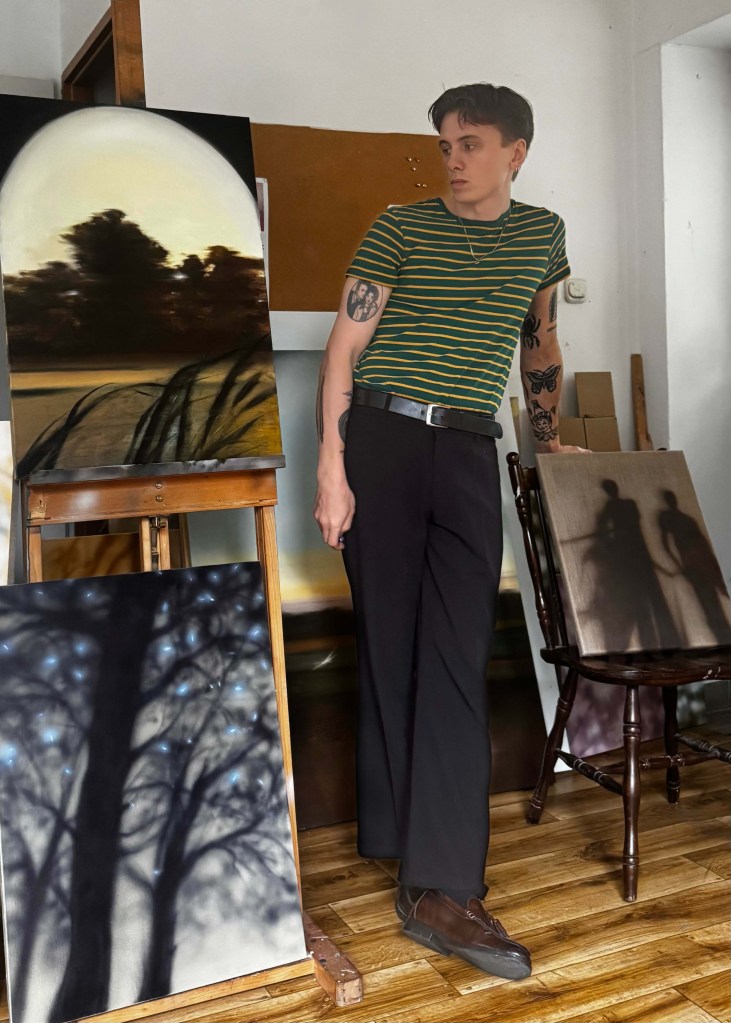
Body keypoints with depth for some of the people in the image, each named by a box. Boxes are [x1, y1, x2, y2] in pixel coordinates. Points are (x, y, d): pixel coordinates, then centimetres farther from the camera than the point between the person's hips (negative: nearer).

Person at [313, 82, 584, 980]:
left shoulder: (542, 234, 14)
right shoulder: (401, 227, 2)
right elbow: (344, 347, -2)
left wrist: (550, 439, 29)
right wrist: (330, 469, -11)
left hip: (467, 452, 2)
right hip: (379, 438, -2)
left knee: (457, 657, -7)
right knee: (389, 643, 2)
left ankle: (440, 888, -5)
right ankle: (400, 836, 20)